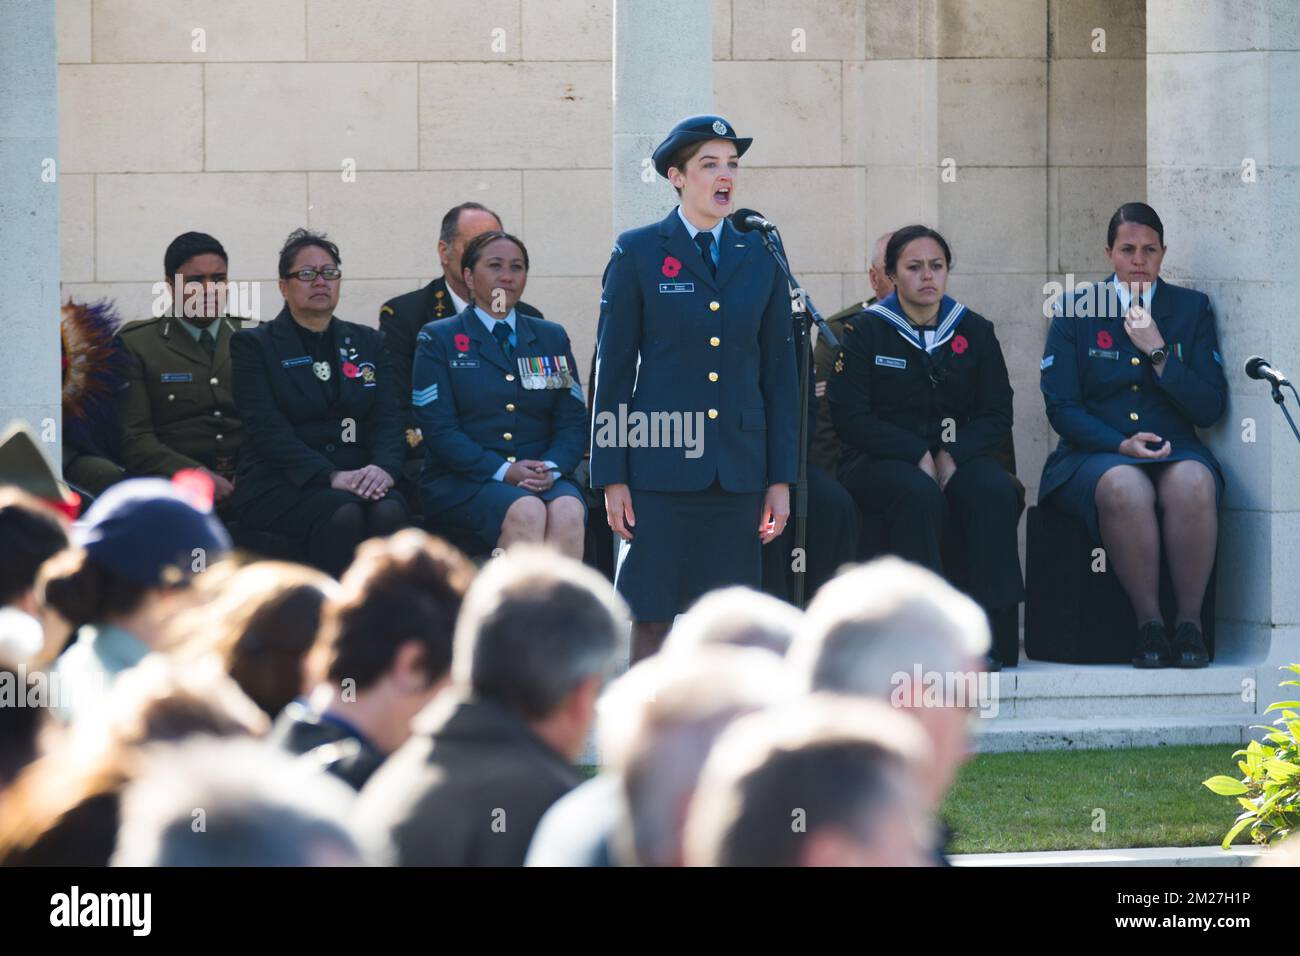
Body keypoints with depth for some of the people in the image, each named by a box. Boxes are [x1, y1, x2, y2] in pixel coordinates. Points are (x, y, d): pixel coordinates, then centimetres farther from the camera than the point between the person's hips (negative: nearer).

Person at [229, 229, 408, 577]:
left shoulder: (366, 342, 20)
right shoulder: (254, 345, 6)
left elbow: (387, 418, 9)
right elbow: (268, 429, -7)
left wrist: (382, 467, -15)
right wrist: (331, 476, -20)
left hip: (357, 477, 3)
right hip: (280, 483, -3)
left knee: (389, 511, -32)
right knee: (342, 514, -35)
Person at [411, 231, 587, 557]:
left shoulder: (552, 338, 20)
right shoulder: (439, 339, 8)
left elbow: (573, 420, 12)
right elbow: (438, 426, -3)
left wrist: (551, 468, -9)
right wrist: (502, 471, -15)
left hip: (545, 478, 3)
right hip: (463, 481, -3)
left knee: (568, 513, -32)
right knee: (526, 512, -35)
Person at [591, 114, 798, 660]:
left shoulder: (760, 258, 11)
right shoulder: (638, 253, 2)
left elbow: (779, 372, 12)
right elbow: (613, 368, 1)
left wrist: (781, 478, 6)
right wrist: (612, 477, -5)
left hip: (738, 469, 3)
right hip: (660, 466, -3)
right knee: (650, 619, -3)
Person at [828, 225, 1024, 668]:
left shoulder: (975, 331, 13)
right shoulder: (865, 330, 4)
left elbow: (997, 415, 7)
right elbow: (849, 416, -5)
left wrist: (953, 455, -12)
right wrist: (918, 456, -15)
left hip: (960, 455, 2)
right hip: (880, 461, -2)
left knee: (995, 491, -31)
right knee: (919, 495, -37)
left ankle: (995, 637, -33)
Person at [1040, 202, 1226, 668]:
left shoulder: (1192, 309, 11)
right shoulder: (1075, 312, 8)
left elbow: (1210, 408, 4)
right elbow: (1061, 407, 1)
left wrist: (1157, 352, -7)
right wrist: (1122, 445, -14)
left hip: (1174, 451, 1)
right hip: (1096, 452, -1)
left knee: (1192, 484, -36)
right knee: (1124, 487, -38)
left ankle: (1190, 623, -24)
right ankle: (1149, 624, -26)